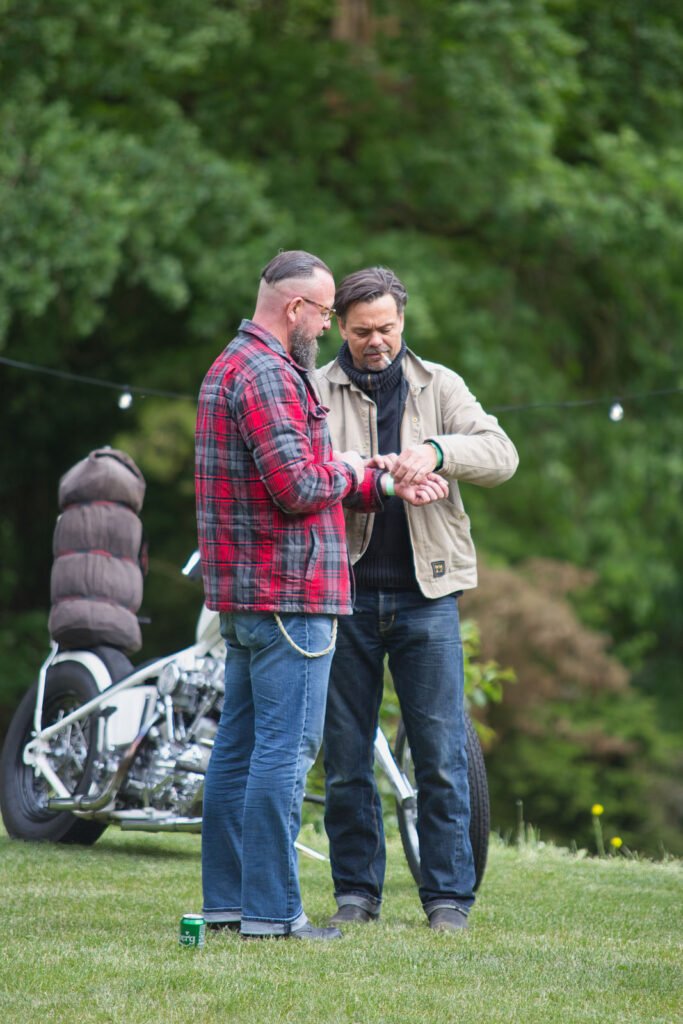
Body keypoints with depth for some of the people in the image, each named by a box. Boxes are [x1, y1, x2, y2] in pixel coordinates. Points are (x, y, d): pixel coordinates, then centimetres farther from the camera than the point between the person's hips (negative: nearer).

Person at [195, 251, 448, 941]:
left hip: (243, 595, 11)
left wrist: (385, 486, 14)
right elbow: (298, 487, -23)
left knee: (239, 744, 12)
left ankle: (225, 899, 16)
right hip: (290, 594, -11)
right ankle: (271, 910, -9)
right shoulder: (266, 373, -15)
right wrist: (345, 471, -3)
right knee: (285, 748, -9)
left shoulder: (230, 367, 20)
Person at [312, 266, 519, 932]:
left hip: (425, 596, 0)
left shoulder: (439, 386, 10)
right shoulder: (317, 391, 6)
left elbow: (500, 454, -3)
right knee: (345, 758, 5)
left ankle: (448, 895, 6)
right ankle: (356, 890, 16)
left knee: (441, 758, -1)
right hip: (344, 594, 0)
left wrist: (436, 451, -21)